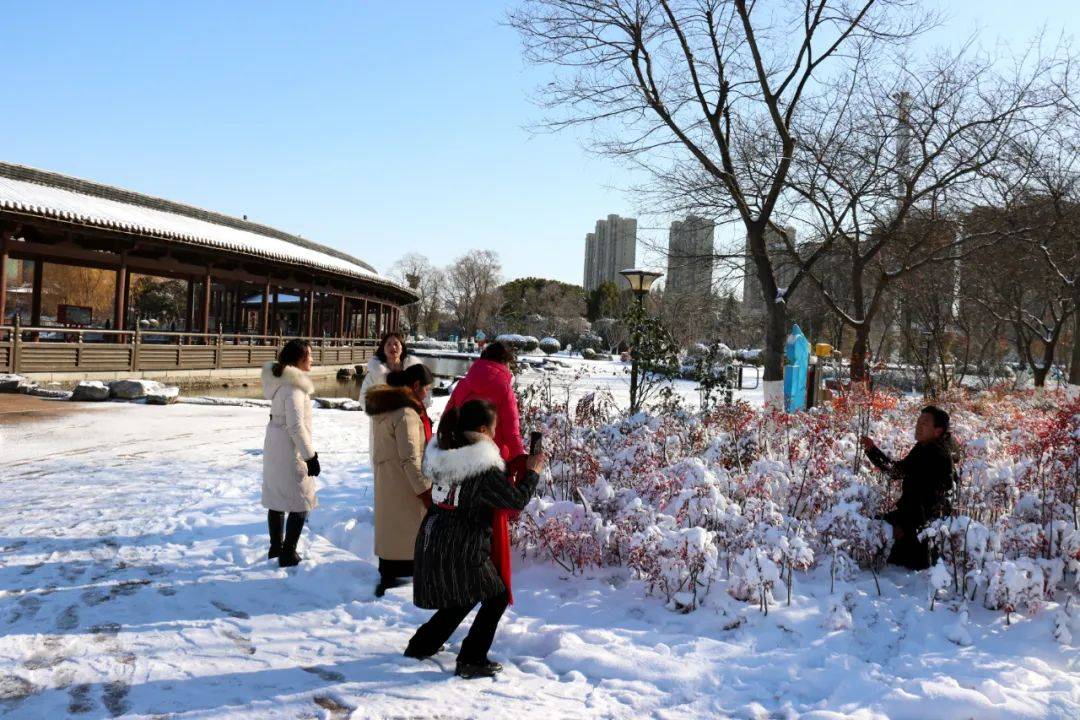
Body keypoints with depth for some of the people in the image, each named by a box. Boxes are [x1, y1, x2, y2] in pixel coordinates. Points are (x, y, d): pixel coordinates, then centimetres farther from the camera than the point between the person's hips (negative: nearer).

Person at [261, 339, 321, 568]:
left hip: (274, 449, 10)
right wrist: (310, 456, -19)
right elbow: (296, 425, -24)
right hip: (290, 452, -10)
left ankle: (276, 548, 30)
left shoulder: (281, 380, 8)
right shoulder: (293, 386, -22)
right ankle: (288, 555, 3)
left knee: (276, 500, 18)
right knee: (301, 504, 0)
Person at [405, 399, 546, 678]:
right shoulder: (484, 469, -20)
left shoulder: (441, 454, 2)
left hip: (431, 541, 8)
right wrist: (532, 472, 4)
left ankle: (421, 645, 35)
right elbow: (516, 500, -12)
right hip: (461, 548, -8)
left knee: (462, 598, 26)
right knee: (496, 596, 9)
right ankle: (471, 661, 9)